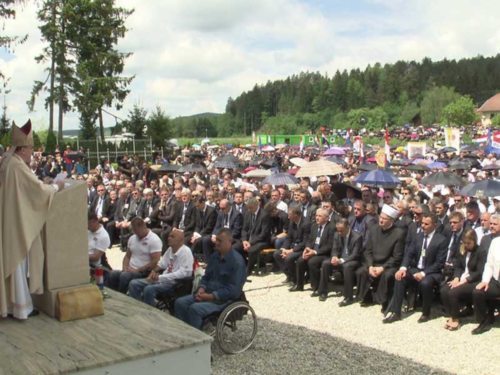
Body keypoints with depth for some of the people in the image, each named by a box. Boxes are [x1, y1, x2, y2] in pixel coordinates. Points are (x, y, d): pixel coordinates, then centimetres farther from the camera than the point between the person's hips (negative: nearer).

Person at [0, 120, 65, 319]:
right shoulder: (18, 166, -18)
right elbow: (39, 189, -16)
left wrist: (47, 186, 16)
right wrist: (56, 186, 1)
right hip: (18, 223, -9)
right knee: (19, 263, -1)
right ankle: (21, 307, 8)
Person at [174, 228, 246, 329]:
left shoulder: (237, 261, -15)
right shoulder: (214, 256, 11)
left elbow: (233, 289, -19)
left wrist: (210, 296, -21)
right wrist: (201, 289, -4)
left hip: (224, 298, -8)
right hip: (208, 293, 8)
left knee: (195, 308, -29)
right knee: (180, 302, -11)